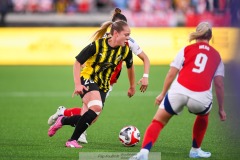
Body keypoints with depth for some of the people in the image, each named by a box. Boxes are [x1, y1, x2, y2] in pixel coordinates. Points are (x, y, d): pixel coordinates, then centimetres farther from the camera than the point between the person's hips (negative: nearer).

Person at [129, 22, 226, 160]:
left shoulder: (187, 49, 17)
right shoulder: (216, 56, 19)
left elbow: (171, 74, 11)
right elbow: (219, 84, 13)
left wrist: (163, 94, 20)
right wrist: (221, 109, 18)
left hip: (179, 91, -1)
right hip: (202, 97, 1)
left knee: (158, 122, 9)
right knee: (203, 115, 36)